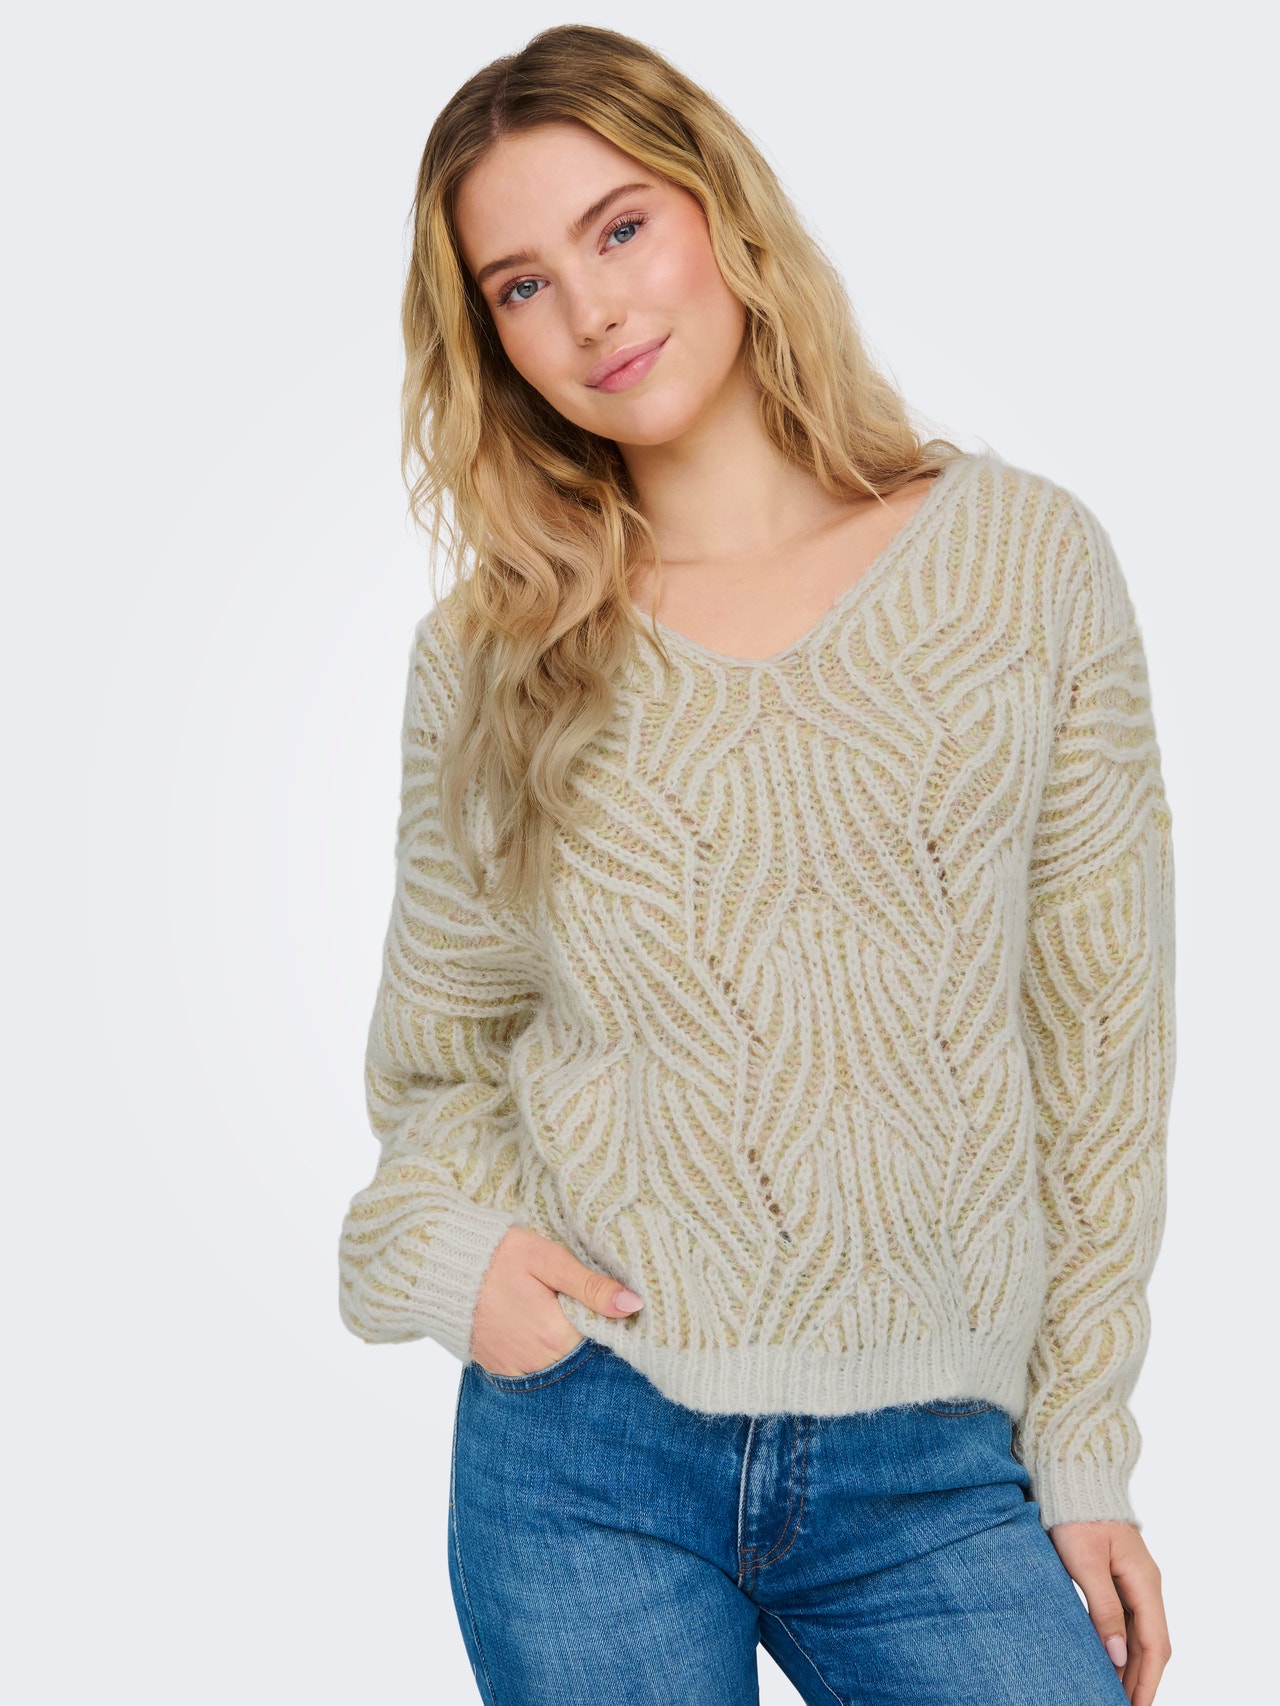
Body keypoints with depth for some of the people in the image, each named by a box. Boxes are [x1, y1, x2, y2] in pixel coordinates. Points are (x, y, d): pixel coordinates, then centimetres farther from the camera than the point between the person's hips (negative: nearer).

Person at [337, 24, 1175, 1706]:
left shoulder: (1028, 556, -2)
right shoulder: (489, 654, 2)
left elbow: (1097, 1030, 0)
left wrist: (1084, 1453, 0)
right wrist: (445, 1245, -9)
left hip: (939, 1470, 0)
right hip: (584, 1453, 1)